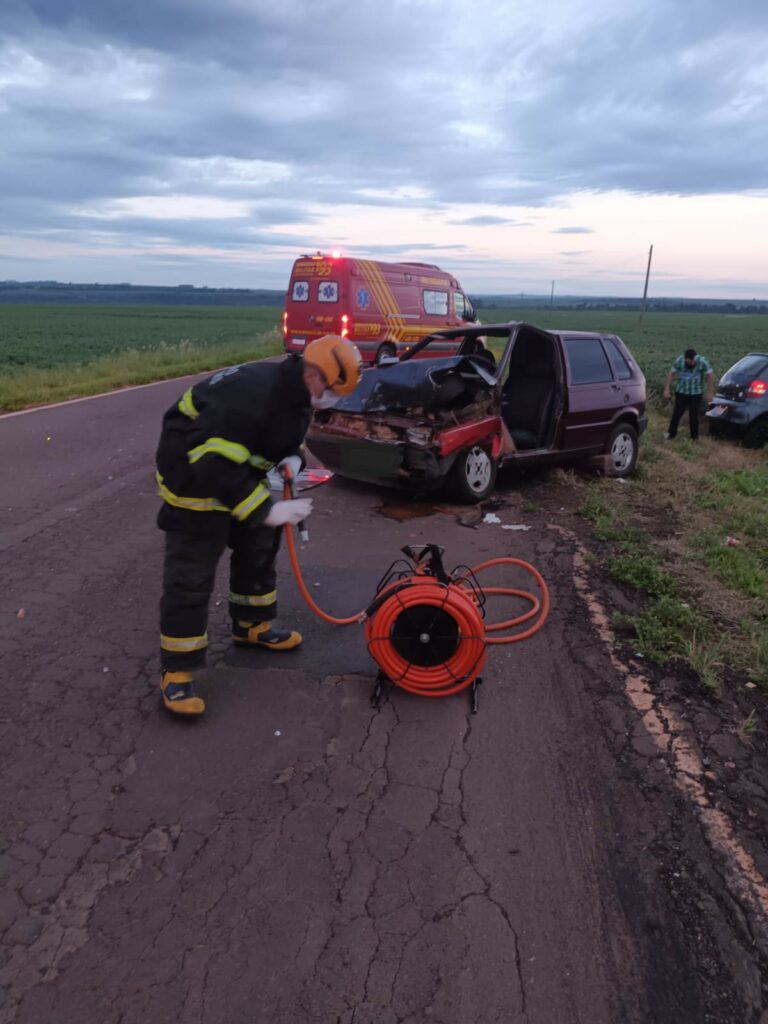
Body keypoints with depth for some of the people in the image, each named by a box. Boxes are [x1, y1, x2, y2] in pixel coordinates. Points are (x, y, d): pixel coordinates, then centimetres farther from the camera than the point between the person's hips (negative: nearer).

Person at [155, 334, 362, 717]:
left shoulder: (297, 392, -4)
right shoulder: (250, 396, -35)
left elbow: (285, 436, 13)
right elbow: (214, 468, -38)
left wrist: (292, 458, -10)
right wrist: (268, 510, -36)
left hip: (241, 473, 9)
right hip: (193, 475, -9)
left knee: (258, 549, 19)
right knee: (190, 577, -7)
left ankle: (252, 626, 39)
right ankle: (176, 672, 3)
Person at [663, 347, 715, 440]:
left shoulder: (702, 362, -17)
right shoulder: (679, 361, -13)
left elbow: (710, 375, -11)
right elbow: (671, 374, -4)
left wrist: (710, 392, -11)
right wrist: (667, 389, -9)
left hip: (696, 393, -1)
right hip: (681, 392, 2)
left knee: (693, 416, 3)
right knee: (676, 414, 4)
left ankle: (694, 437, 18)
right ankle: (671, 433, 23)